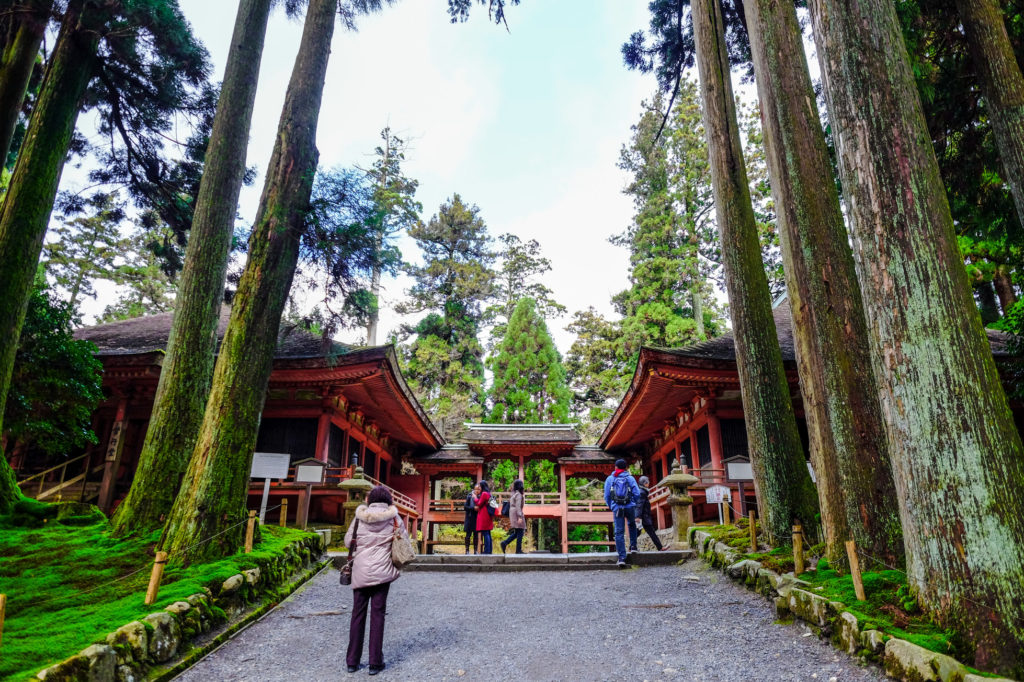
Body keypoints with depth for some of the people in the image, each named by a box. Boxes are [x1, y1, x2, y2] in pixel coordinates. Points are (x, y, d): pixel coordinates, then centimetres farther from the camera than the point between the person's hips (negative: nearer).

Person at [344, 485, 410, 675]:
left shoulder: (360, 516, -1)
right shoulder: (393, 517, -3)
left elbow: (348, 541, 4)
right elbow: (405, 540, 1)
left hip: (360, 572, 1)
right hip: (382, 571, -1)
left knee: (358, 614, 12)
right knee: (377, 614, 7)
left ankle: (352, 661, 18)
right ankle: (375, 662, 10)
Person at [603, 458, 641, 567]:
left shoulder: (610, 479, 7)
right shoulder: (630, 478, 4)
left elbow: (606, 496, 6)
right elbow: (637, 494, -2)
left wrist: (610, 507, 21)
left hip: (617, 508, 0)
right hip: (630, 507, 1)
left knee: (619, 533, -1)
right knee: (632, 525, 29)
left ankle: (621, 558, -6)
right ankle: (633, 546, 25)